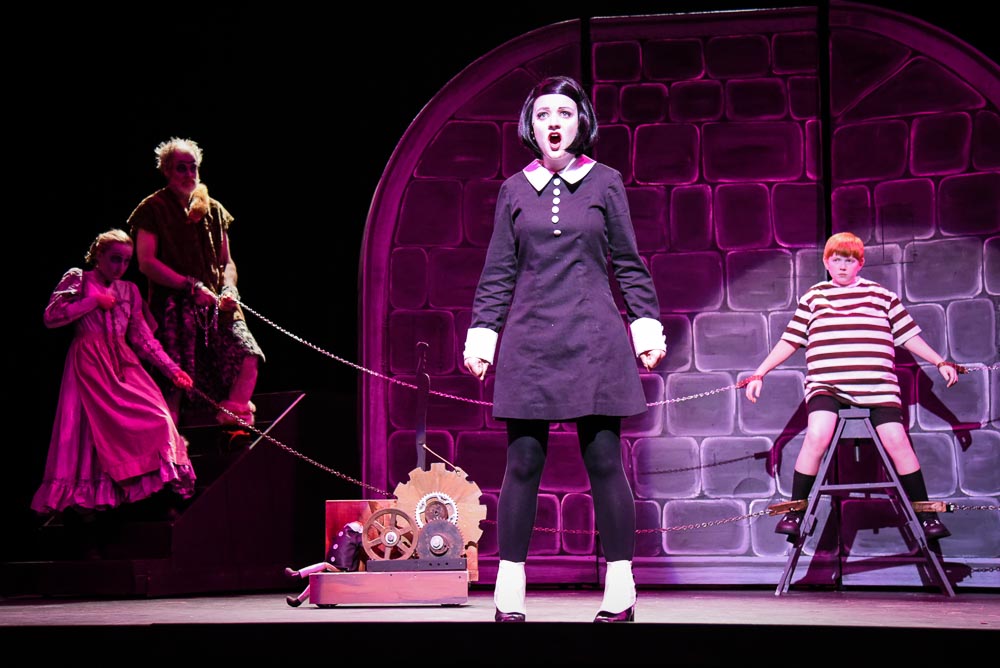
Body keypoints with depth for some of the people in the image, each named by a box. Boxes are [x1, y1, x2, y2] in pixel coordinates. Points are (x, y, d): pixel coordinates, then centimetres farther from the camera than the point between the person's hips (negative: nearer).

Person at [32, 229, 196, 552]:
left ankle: (163, 490, -14)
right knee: (93, 430, -13)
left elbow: (143, 337, 16)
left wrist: (172, 369, 7)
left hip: (122, 365, 5)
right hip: (89, 365, -5)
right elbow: (51, 317, -5)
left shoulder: (129, 290, 18)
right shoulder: (77, 279, 6)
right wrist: (93, 301, -7)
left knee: (158, 420, -14)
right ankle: (82, 502, -8)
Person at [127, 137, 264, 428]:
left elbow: (226, 261, 20)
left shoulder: (213, 210, 16)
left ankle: (233, 418, -7)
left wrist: (228, 289, -1)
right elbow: (147, 263, -8)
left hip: (214, 304, 4)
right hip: (174, 306, -4)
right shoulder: (153, 209, 1)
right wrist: (191, 286, -15)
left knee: (247, 353, -17)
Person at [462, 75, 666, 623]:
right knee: (523, 463, -1)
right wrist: (481, 333, 6)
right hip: (529, 342, 1)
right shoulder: (515, 189, 11)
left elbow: (629, 265, 10)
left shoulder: (605, 182, 8)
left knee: (604, 462, -2)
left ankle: (620, 590, 5)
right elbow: (497, 272, 12)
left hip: (594, 341, -1)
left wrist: (647, 323, 3)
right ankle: (509, 592, 6)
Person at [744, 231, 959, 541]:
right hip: (826, 384, -1)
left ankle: (925, 514, 4)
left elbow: (908, 336, 16)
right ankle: (795, 511, -11)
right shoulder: (813, 296, 15)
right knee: (817, 436, -24)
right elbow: (789, 341, 15)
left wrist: (940, 362, 8)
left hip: (877, 385, 1)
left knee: (896, 440, -13)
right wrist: (759, 374, 9)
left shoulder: (881, 294, 14)